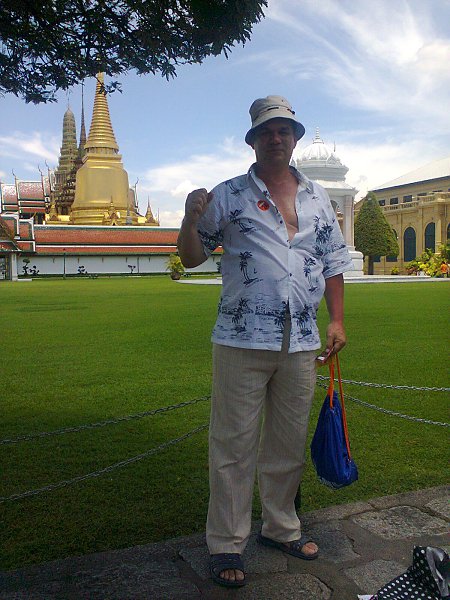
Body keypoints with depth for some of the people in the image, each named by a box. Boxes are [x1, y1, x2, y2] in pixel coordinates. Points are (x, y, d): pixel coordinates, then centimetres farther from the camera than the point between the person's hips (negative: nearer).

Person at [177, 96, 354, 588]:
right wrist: (191, 220, -15)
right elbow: (192, 257, 5)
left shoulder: (316, 197, 15)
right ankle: (226, 545, 16)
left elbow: (332, 261, 17)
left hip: (301, 343, 4)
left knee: (289, 444, 15)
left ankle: (281, 527, 34)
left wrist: (337, 320, 9)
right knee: (234, 445, 2)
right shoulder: (227, 196, 4)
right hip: (242, 340, -4)